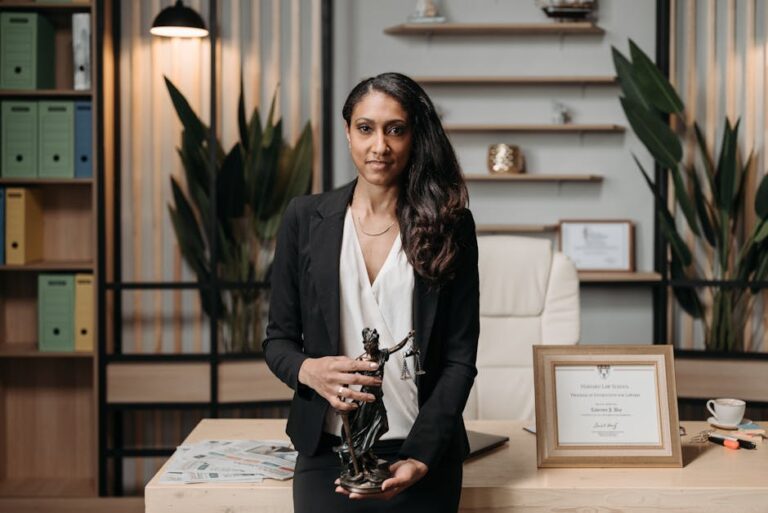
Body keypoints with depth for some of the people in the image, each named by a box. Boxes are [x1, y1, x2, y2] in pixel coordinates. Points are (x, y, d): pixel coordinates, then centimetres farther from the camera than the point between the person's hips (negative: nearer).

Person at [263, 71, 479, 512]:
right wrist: (308, 370, -17)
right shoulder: (305, 219, 1)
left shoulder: (449, 226, -1)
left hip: (420, 456, -1)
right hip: (328, 452, 1)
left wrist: (421, 457, -13)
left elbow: (460, 356, -2)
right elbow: (278, 339, 6)